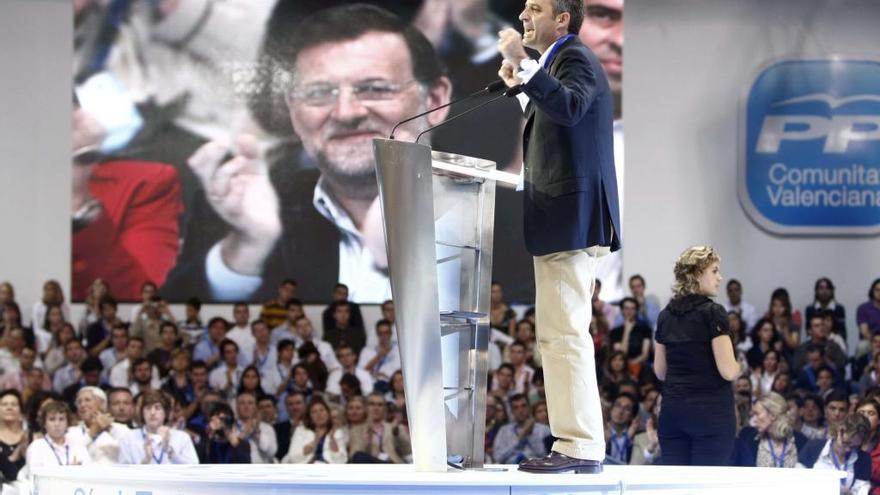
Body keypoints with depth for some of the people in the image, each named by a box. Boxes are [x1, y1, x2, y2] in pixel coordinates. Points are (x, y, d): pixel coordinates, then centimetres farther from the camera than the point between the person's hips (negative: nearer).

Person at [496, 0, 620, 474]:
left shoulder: (574, 58, -9)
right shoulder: (557, 62, 23)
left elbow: (570, 107, -28)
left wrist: (523, 65, -31)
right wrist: (520, 86, 15)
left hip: (570, 219, -11)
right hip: (565, 220, 11)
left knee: (564, 334, -12)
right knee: (561, 335, 12)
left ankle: (580, 446, -12)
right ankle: (578, 443, 15)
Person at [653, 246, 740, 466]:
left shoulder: (665, 316, 10)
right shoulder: (712, 313, -9)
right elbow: (727, 370, -13)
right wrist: (740, 367, 7)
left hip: (671, 410, 6)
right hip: (710, 411, -6)